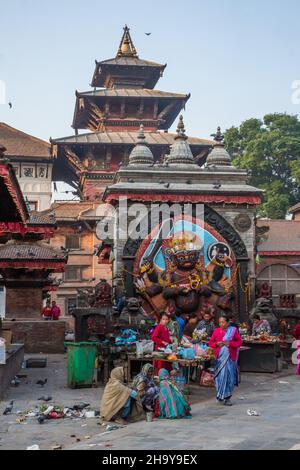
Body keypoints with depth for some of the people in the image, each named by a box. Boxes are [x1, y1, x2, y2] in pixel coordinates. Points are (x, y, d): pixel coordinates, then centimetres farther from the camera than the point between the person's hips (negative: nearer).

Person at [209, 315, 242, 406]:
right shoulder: (216, 331, 7)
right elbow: (210, 343, 11)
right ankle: (221, 396, 8)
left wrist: (230, 343, -12)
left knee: (230, 377, -1)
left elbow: (239, 342, 3)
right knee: (221, 376, -4)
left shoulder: (233, 330, 4)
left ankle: (227, 397, 9)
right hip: (220, 356, 0)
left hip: (230, 356, 0)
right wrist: (217, 344, -9)